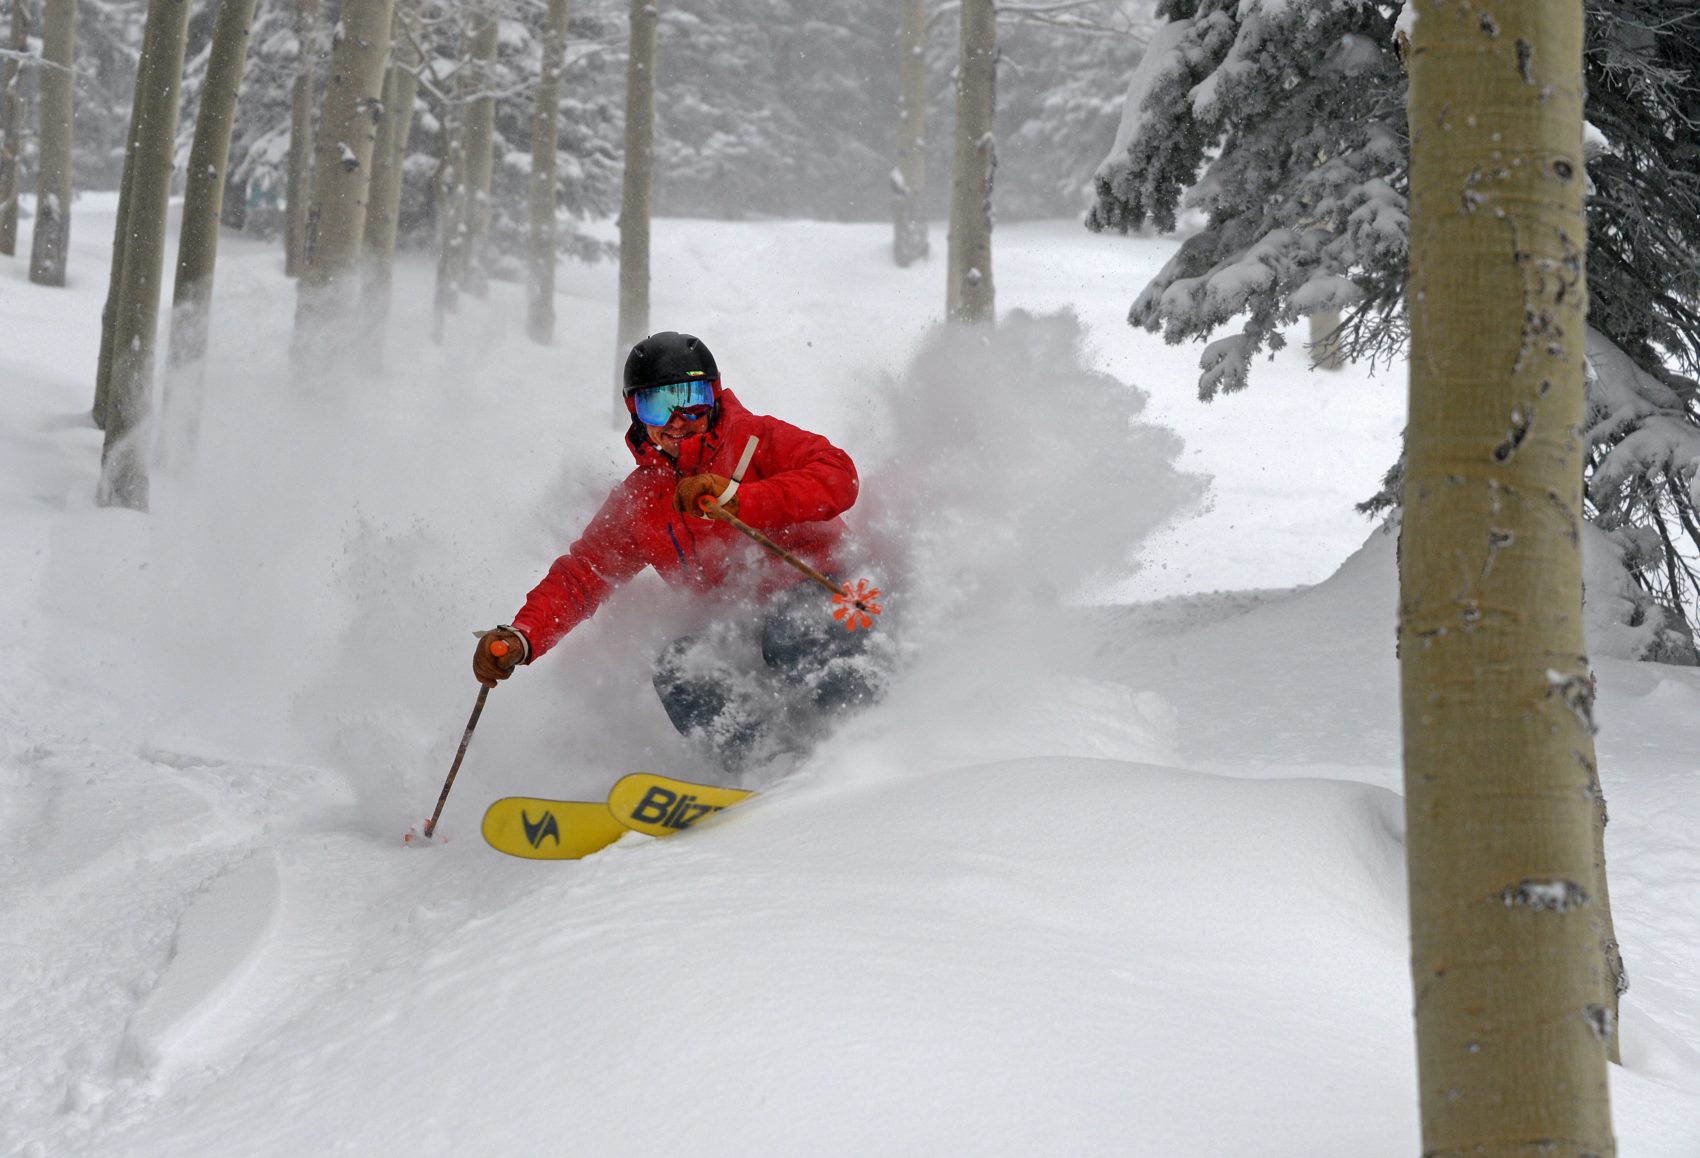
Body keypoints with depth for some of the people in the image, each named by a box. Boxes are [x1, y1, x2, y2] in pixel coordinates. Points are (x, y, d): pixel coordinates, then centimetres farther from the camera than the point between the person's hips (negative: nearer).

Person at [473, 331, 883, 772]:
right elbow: (579, 575, 8)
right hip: (743, 626, 5)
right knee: (677, 673, -24)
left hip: (827, 590, -5)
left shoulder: (757, 441, -5)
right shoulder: (635, 502, 8)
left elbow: (838, 478, -19)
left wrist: (736, 499, -28)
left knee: (789, 634, -37)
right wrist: (521, 638, -11)